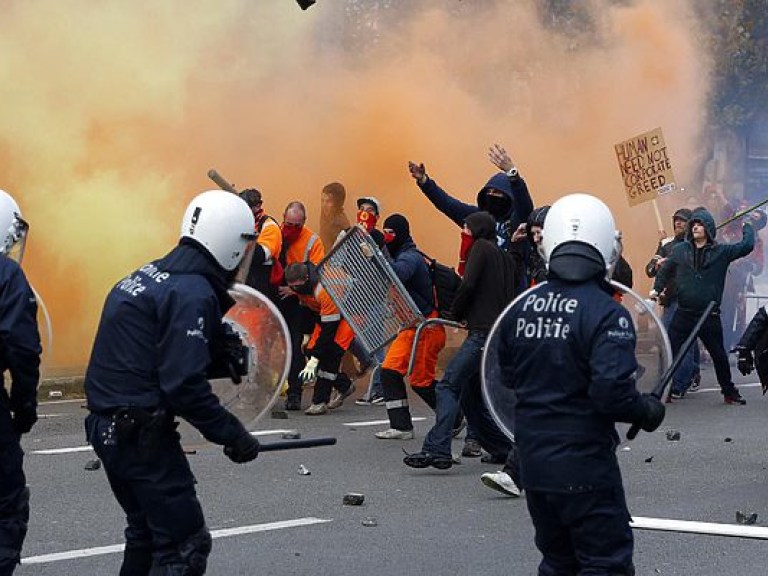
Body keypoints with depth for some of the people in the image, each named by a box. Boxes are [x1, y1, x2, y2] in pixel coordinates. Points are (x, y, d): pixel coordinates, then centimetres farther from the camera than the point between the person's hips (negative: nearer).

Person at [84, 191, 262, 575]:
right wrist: (232, 435, -15)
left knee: (147, 532, 24)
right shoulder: (192, 294, -18)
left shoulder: (150, 275, 11)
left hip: (107, 425, 10)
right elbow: (184, 385, -23)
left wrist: (220, 356, 8)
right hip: (142, 435, -10)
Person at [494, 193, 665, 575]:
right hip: (585, 464, -6)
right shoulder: (605, 314, -17)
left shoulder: (521, 309, 2)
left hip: (532, 458, 6)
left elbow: (509, 377, 12)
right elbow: (613, 392, -24)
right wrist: (648, 411, -6)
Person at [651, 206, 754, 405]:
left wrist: (747, 227, 15)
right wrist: (657, 289, 3)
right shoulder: (680, 250, 5)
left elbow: (747, 246, 0)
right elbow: (665, 270, 15)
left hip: (709, 316, -1)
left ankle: (729, 392, 27)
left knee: (719, 355, 11)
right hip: (683, 314, 1)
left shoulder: (721, 252, 1)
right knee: (670, 352, -5)